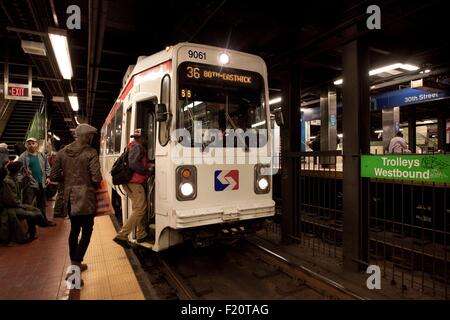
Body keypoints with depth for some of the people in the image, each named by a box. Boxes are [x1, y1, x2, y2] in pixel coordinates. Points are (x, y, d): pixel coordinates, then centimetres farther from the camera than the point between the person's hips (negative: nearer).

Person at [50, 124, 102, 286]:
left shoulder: (62, 152, 4)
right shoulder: (90, 152, -13)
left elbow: (54, 176, 5)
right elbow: (96, 178, -18)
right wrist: (95, 186, 2)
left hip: (69, 197, 6)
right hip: (85, 197, -6)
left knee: (74, 229, 21)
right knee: (86, 231, 4)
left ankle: (75, 264, 34)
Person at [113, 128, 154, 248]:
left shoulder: (133, 147, 20)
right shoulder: (137, 147, -11)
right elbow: (133, 164, -23)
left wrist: (148, 167, 16)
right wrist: (148, 171, -13)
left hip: (131, 183, 11)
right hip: (135, 183, -11)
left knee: (141, 209, 16)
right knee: (140, 210, -8)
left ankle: (142, 235, 24)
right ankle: (122, 236, -9)